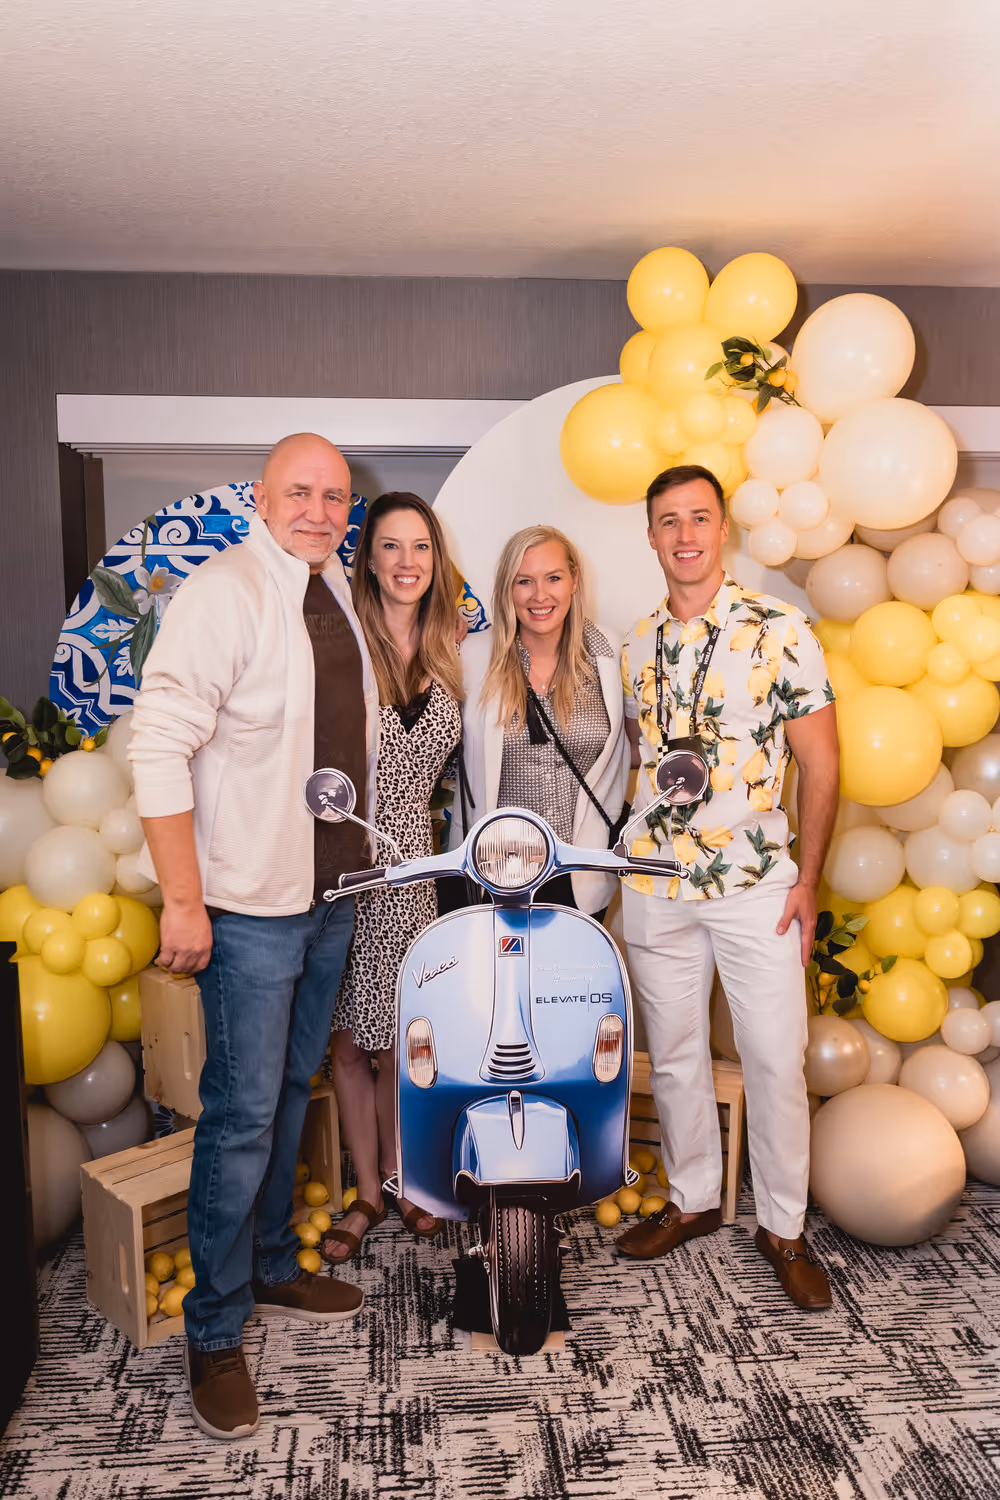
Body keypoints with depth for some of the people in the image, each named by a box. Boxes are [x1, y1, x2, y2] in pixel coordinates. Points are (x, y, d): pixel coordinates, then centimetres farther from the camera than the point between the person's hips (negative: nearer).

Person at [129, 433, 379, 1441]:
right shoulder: (222, 594, -15)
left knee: (291, 1091, 19)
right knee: (243, 1115, 1)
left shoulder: (335, 590, 10)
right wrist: (183, 899, -21)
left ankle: (271, 1266, 37)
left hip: (333, 893, 8)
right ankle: (214, 1335, 19)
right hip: (251, 903, -7)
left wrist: (363, 858, 16)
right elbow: (159, 749, -19)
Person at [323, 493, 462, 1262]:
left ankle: (397, 1177, 34)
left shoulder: (447, 656, 7)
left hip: (408, 866, 3)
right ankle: (368, 1192, 30)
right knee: (349, 1041, 9)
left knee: (398, 1043, 9)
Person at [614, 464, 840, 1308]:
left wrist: (809, 877, -9)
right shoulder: (638, 646, 8)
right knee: (674, 1054, 14)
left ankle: (784, 1227, 22)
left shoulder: (779, 631, -6)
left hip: (756, 886, -4)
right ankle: (693, 1199, 32)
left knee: (776, 1059, 3)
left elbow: (820, 759, -5)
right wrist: (626, 856, 10)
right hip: (654, 889, 4)